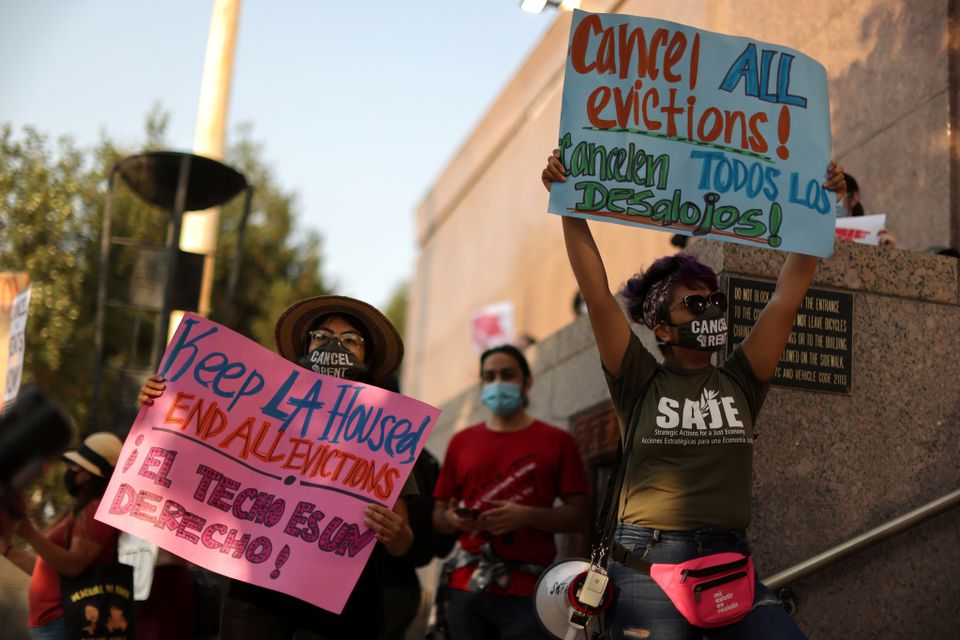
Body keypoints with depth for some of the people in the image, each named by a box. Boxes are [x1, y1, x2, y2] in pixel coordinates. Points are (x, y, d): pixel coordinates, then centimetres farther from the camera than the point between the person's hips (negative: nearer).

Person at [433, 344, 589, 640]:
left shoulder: (557, 441, 4)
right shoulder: (461, 442, 13)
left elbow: (577, 513, 0)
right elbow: (438, 515, 15)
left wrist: (525, 516, -16)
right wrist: (453, 519, -8)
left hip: (528, 592, -3)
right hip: (467, 588, 3)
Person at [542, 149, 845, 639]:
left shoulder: (740, 382, 13)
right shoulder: (641, 383, 6)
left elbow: (788, 294, 10)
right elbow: (596, 293, -1)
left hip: (729, 563, 2)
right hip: (647, 563, -2)